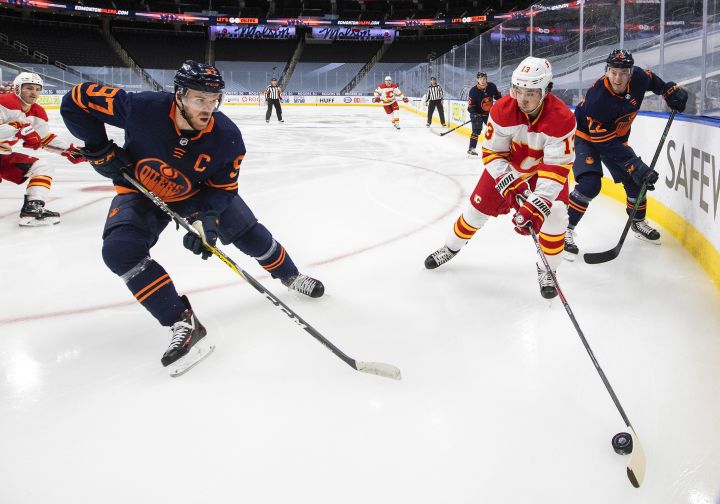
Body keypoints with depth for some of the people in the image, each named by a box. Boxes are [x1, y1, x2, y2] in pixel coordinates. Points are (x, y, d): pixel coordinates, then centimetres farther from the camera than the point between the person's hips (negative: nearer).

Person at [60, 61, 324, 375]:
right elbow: (77, 100, -22)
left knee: (250, 234, 4)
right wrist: (100, 150, -23)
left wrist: (205, 217, -32)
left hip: (201, 192, 2)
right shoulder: (141, 108, -34)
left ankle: (290, 276, 38)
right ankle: (183, 324, -22)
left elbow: (223, 187, -14)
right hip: (142, 191, -1)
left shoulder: (227, 137, -28)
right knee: (120, 250, -26)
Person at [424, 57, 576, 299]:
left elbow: (556, 167, -34)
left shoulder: (562, 118, -34)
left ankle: (546, 269, 2)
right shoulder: (502, 110, -28)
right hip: (507, 167, 2)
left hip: (546, 167, -1)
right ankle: (451, 247, 30)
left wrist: (536, 204, -43)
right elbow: (491, 152, -19)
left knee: (555, 214, -20)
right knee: (478, 206, 4)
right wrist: (508, 183, -32)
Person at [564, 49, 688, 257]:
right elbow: (605, 143, -33)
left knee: (635, 180, 8)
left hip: (616, 136, 7)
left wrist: (670, 90, 4)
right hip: (586, 136, -6)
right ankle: (565, 230, -15)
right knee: (590, 183, -26)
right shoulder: (598, 97, -36)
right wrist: (635, 166, -35)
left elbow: (651, 80, 11)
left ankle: (638, 222, 34)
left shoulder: (638, 77, -19)